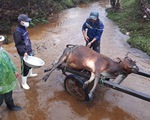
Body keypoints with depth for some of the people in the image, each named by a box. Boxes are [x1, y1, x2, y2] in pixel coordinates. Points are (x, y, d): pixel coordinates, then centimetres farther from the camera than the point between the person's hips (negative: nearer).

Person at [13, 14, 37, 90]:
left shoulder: (24, 28, 4)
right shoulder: (18, 31, -24)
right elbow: (18, 44, -23)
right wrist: (23, 52, -29)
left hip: (29, 50, 9)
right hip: (24, 53, -9)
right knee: (25, 68, 1)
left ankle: (30, 74, 55)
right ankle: (24, 83, 19)